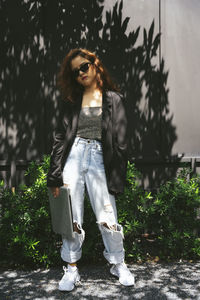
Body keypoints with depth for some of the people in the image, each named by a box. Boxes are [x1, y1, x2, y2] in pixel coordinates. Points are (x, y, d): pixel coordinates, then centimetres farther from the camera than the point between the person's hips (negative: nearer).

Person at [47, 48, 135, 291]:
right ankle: (71, 269, 21)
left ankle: (118, 264, 24)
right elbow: (60, 137, 5)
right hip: (73, 156, 2)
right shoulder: (71, 100, 10)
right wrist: (55, 176, -1)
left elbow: (121, 140, 1)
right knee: (71, 216, 5)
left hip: (99, 158, -2)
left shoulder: (113, 99, 6)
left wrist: (118, 175, -6)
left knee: (107, 216, 0)